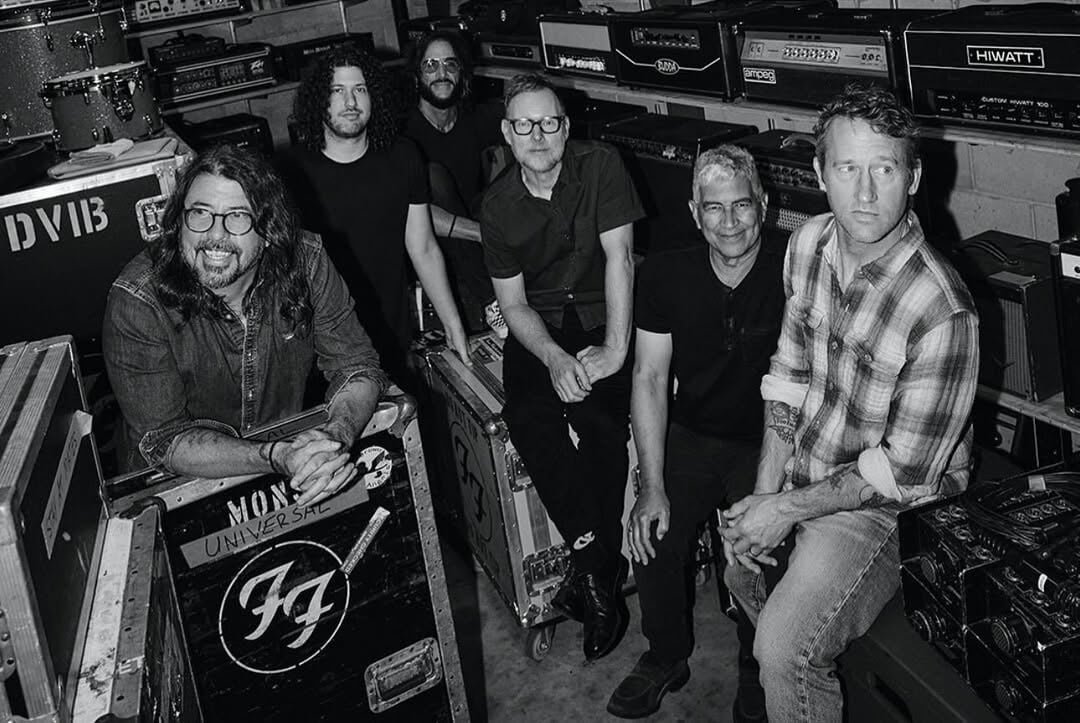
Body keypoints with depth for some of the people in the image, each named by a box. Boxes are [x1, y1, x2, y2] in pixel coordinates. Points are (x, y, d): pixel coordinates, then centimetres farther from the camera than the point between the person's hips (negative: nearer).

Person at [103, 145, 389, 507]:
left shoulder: (305, 261, -14)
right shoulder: (136, 301, -21)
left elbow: (358, 366, -8)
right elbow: (162, 439, -21)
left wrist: (338, 435, -30)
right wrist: (276, 457, -36)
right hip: (178, 484, -4)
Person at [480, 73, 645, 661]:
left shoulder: (600, 166, -7)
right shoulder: (498, 204, 0)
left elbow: (619, 256, -13)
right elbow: (513, 303, 0)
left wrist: (615, 349, -22)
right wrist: (554, 358, -20)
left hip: (605, 318, -2)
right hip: (540, 328, 2)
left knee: (601, 416, -29)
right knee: (528, 415, -27)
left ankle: (592, 568, -15)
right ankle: (598, 563, -21)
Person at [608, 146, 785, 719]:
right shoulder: (665, 275, -6)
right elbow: (649, 378, -5)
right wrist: (653, 487, -12)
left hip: (767, 443, -2)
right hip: (690, 435, 3)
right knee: (652, 540, -16)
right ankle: (666, 657, 14)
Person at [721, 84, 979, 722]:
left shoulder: (941, 311, -30)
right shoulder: (808, 244, -7)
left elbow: (904, 473, -23)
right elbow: (788, 374, 3)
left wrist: (787, 510, -16)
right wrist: (765, 489, -5)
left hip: (886, 504, -7)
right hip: (802, 463, 7)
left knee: (783, 647, -17)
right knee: (741, 562, 22)